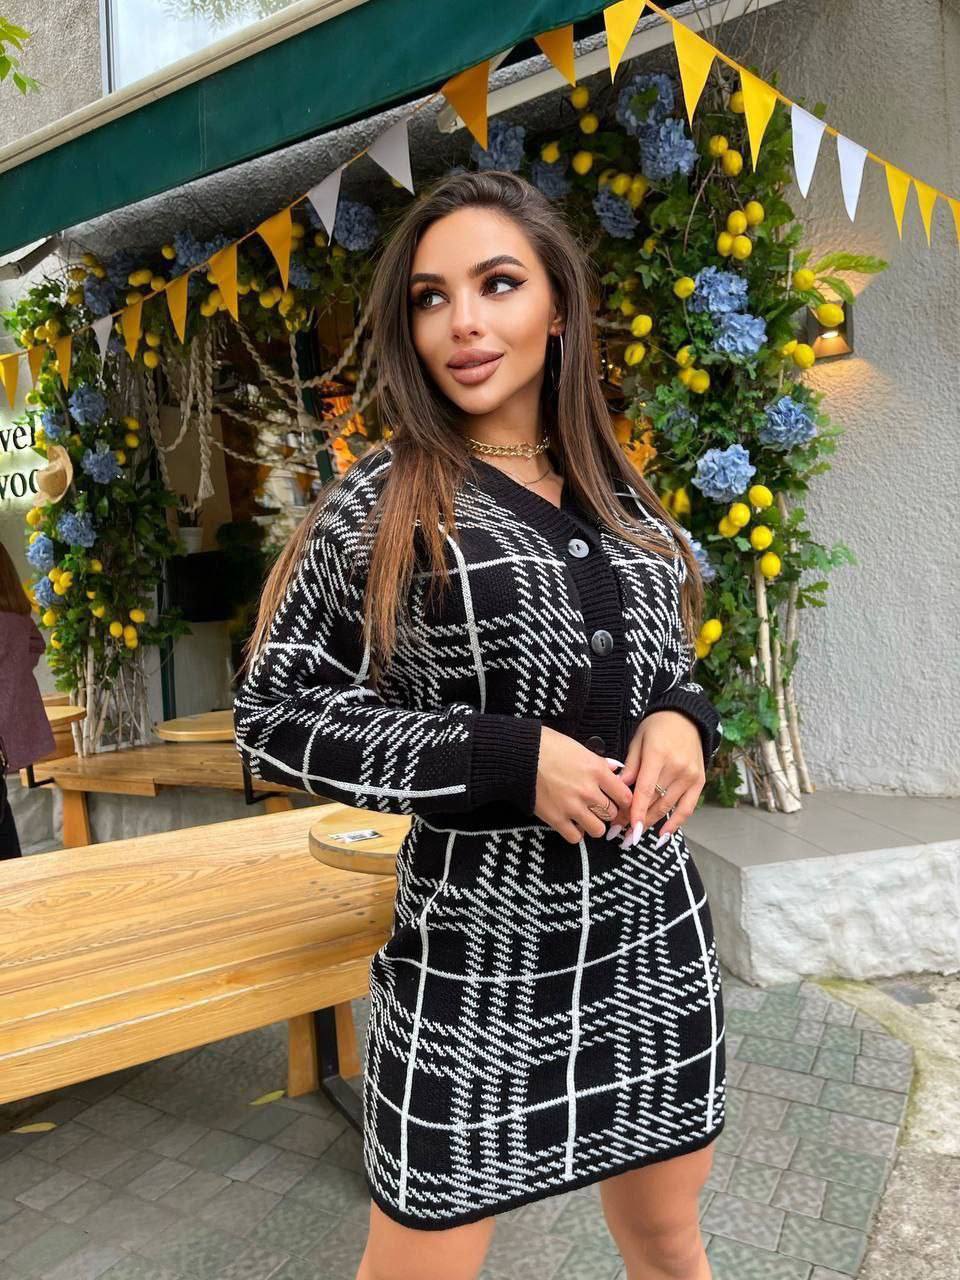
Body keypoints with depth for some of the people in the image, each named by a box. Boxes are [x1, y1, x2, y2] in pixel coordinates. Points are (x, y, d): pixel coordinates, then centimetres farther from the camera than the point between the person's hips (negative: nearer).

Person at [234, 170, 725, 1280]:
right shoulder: (380, 505, -10)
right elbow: (272, 715, -10)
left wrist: (683, 721, -9)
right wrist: (512, 760, -20)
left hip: (653, 924, 5)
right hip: (480, 947, -4)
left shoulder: (621, 500, 4)